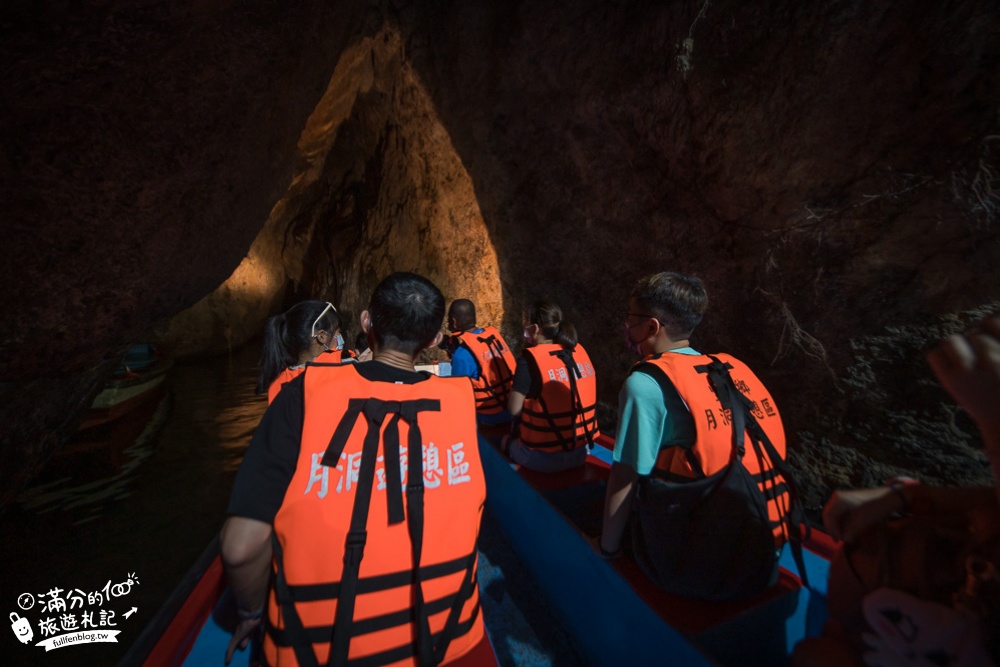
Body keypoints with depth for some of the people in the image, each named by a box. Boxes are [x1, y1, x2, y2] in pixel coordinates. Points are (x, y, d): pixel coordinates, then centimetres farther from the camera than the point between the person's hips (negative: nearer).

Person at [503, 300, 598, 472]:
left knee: (507, 441, 25)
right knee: (518, 434, 29)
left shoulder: (530, 358, -18)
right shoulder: (579, 351, -1)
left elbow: (514, 409, -14)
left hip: (545, 457, -5)